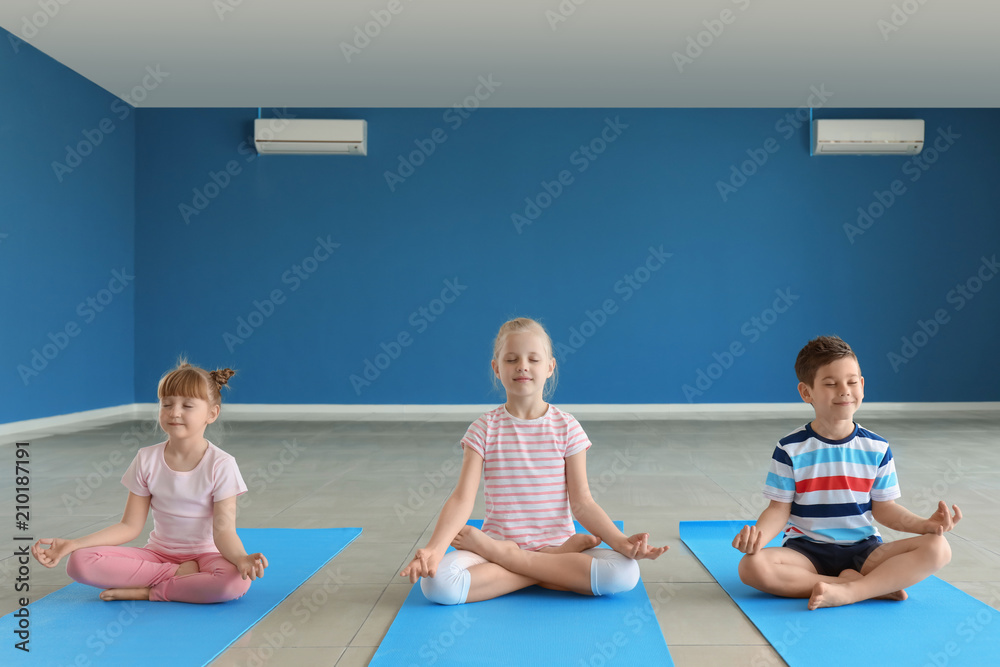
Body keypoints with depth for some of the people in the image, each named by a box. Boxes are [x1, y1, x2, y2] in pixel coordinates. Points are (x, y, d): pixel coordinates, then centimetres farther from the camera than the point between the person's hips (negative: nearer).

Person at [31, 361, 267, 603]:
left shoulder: (220, 465, -12)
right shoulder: (147, 460, -1)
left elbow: (223, 530, -17)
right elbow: (130, 526, 0)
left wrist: (241, 558, -40)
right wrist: (70, 545, -11)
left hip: (204, 554, -3)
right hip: (158, 553, 3)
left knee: (237, 580, -37)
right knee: (79, 562, -20)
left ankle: (144, 591, -18)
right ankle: (179, 574, -15)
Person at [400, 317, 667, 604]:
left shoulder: (566, 427, 0)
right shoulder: (485, 429, 0)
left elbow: (581, 503, -1)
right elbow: (463, 498, -9)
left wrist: (621, 542, -17)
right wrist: (434, 548, -25)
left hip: (557, 540, 1)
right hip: (499, 538, -1)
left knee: (625, 573, -27)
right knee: (436, 582, -30)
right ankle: (556, 563, -15)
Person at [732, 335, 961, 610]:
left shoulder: (877, 449, 4)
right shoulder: (791, 449, -4)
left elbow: (883, 507, 7)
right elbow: (779, 509, -4)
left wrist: (925, 524, -10)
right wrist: (760, 533, -24)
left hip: (863, 550, 2)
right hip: (807, 551, -2)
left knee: (938, 548, -19)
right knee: (752, 566, -32)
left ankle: (848, 591, -27)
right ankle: (876, 585, -24)